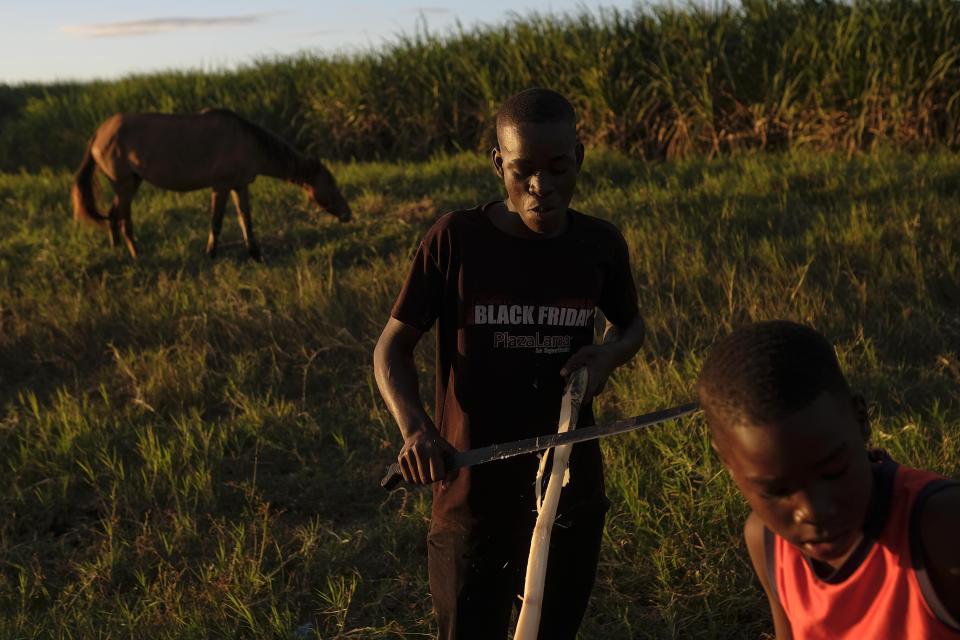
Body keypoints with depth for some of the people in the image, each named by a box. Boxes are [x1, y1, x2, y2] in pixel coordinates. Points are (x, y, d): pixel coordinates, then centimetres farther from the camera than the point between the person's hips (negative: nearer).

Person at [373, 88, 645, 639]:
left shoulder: (601, 244, -4)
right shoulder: (455, 240, -12)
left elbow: (631, 324, 16)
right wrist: (415, 427, -24)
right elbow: (393, 347, -5)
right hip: (473, 492, -3)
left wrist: (608, 355, -8)